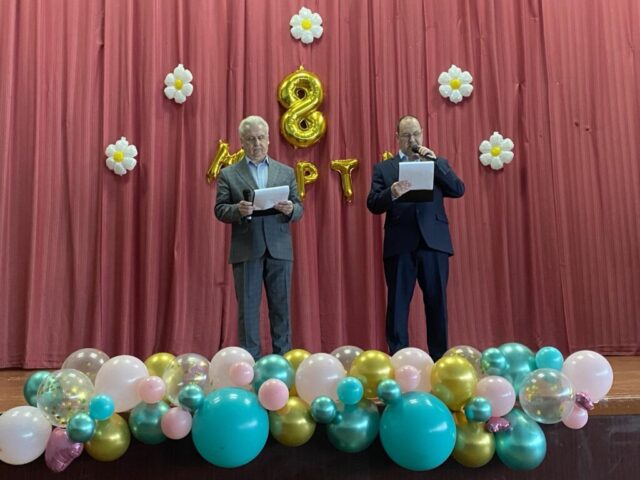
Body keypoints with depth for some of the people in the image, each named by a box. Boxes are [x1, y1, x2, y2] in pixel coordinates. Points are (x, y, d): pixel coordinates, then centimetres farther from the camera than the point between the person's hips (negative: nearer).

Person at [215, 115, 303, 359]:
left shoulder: (286, 172, 12)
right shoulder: (228, 174, 7)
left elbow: (298, 209, 8)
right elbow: (220, 210, 1)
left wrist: (290, 209, -15)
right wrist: (238, 209, -19)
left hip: (279, 249, 2)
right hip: (246, 250, -1)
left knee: (281, 307, 6)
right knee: (248, 308, 3)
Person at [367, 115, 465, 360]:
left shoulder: (438, 163, 16)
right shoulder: (383, 168, 10)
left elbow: (459, 190, 1)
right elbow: (372, 204, -1)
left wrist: (434, 162, -6)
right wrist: (392, 193, -22)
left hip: (434, 242, 2)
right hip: (400, 245, -1)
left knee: (437, 302, 6)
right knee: (397, 304, 2)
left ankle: (439, 358, 16)